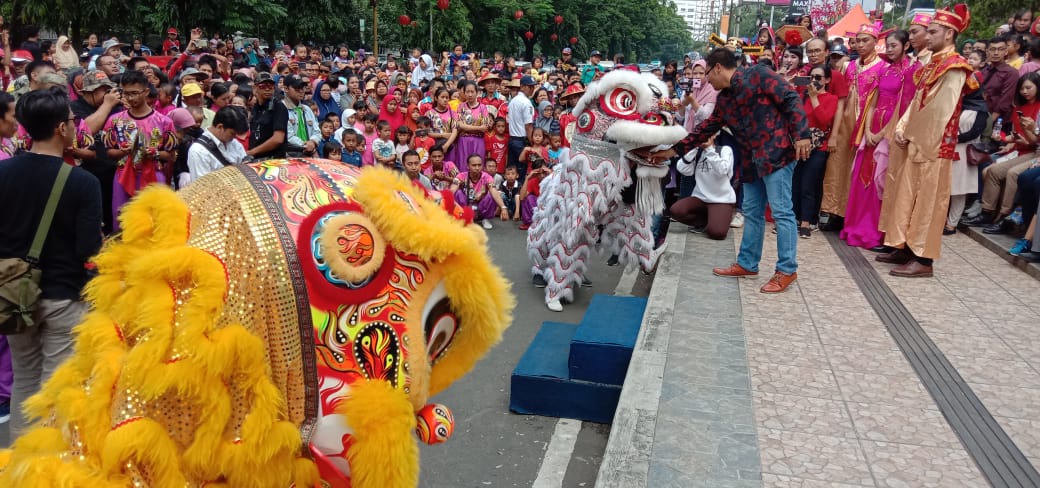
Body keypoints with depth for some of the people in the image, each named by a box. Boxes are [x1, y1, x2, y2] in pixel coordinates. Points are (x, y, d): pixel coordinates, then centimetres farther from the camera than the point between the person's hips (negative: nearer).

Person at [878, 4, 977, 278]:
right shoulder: (933, 63, 16)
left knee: (927, 201, -4)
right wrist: (902, 129, 2)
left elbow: (941, 111, -16)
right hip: (915, 141, 9)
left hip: (932, 146, -9)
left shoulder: (954, 68, -12)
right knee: (908, 197, 12)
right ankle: (906, 248, 21)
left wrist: (922, 143, -13)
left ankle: (923, 260, 1)